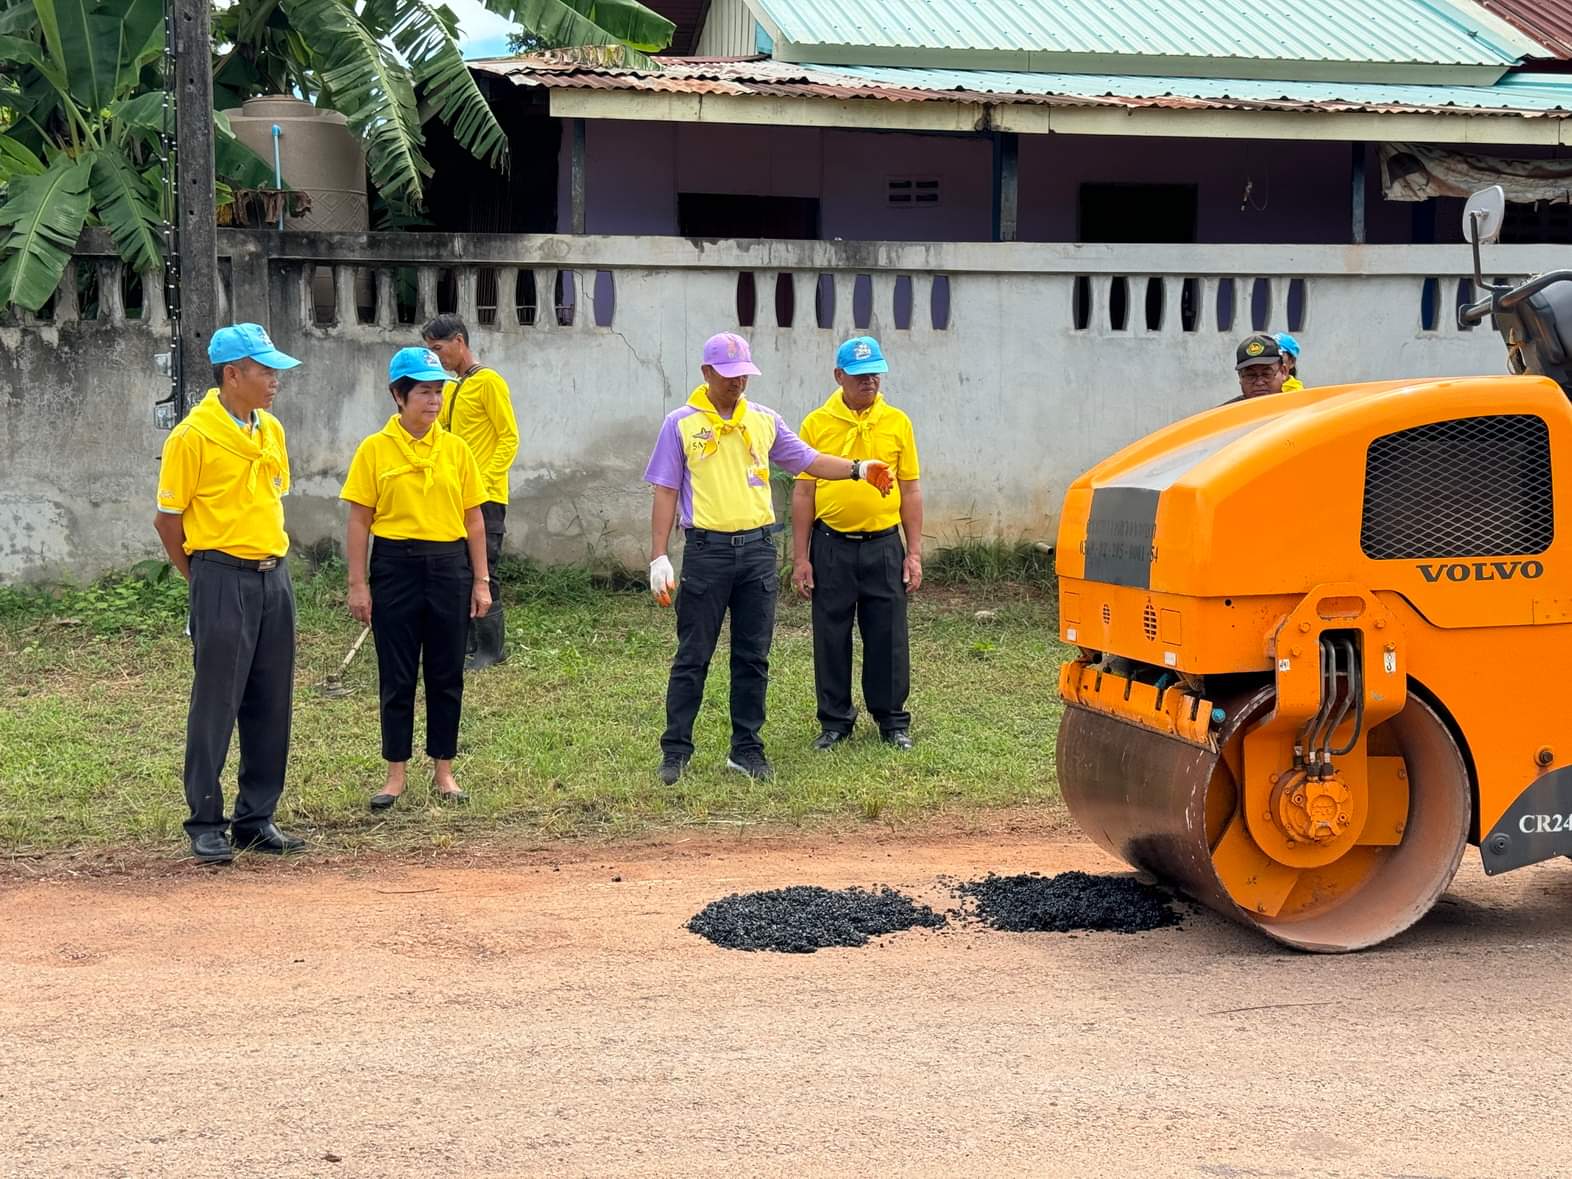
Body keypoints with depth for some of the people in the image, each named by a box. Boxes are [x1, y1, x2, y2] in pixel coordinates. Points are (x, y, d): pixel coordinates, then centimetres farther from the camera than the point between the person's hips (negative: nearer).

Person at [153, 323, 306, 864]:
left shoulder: (271, 430, 11)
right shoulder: (192, 436, -10)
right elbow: (167, 519, -6)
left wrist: (269, 558, 15)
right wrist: (203, 577, 1)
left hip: (273, 577, 7)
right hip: (223, 580, -7)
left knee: (271, 705, 9)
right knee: (216, 704, -2)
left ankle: (256, 818, 18)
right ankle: (206, 824, 6)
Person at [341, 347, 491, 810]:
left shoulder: (455, 449, 4)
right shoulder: (375, 449, -2)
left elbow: (474, 519, 7)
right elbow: (359, 520, -2)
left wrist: (480, 580, 4)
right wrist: (358, 583, -6)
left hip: (448, 566, 2)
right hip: (395, 566, -2)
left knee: (447, 673, 8)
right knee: (396, 676, 5)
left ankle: (443, 769, 19)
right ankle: (396, 772, 16)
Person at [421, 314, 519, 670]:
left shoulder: (489, 381, -9)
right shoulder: (451, 390, 16)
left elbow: (509, 437, -13)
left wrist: (485, 481, -20)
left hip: (484, 498, -8)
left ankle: (491, 648, 1)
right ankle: (466, 644, 18)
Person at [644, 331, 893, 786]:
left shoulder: (765, 420, 11)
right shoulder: (681, 424, 0)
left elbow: (809, 461, 15)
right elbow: (665, 493, -1)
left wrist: (857, 468, -2)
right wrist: (659, 558, -6)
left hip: (758, 548, 4)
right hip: (706, 550, -3)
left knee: (753, 658, 7)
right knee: (693, 657, 0)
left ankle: (746, 749, 15)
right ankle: (676, 751, 7)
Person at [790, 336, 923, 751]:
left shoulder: (897, 423, 4)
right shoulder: (816, 424, 1)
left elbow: (910, 490, 7)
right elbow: (803, 492, 2)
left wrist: (914, 553, 2)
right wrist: (800, 557, -1)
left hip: (883, 545, 1)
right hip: (831, 546, 0)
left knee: (887, 637, 5)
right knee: (831, 636, 6)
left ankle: (892, 720, 18)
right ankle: (835, 720, 18)